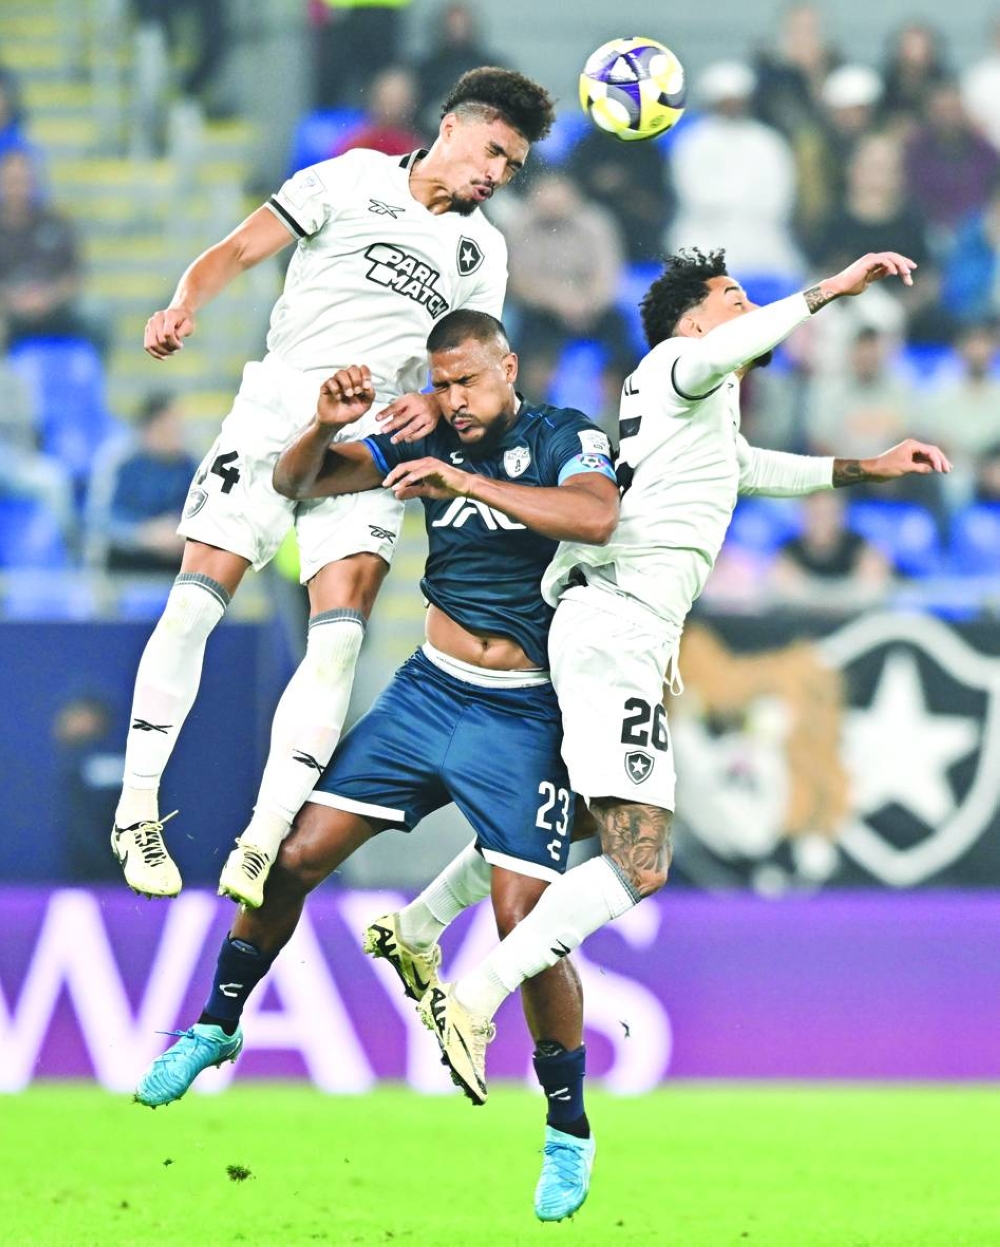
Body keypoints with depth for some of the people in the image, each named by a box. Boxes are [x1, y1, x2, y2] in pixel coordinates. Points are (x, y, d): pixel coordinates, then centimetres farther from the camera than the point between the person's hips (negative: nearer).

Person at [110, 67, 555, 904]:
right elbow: (241, 249, 1)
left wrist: (438, 403, -9)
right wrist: (186, 304, -19)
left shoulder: (483, 250, 17)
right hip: (277, 412, -3)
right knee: (196, 602, -12)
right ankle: (138, 810, 2)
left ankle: (264, 841, -13)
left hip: (374, 440, 3)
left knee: (340, 636, -15)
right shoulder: (352, 180, 6)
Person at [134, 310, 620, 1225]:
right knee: (296, 856, 0)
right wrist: (327, 425, -16)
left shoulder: (563, 438, -6)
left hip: (521, 719, -4)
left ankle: (569, 1130, 4)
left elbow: (597, 516, -28)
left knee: (524, 923, -12)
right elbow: (296, 483, 5)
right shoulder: (428, 445, 6)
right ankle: (219, 1022, 21)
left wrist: (466, 482, -32)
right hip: (427, 694, 4)